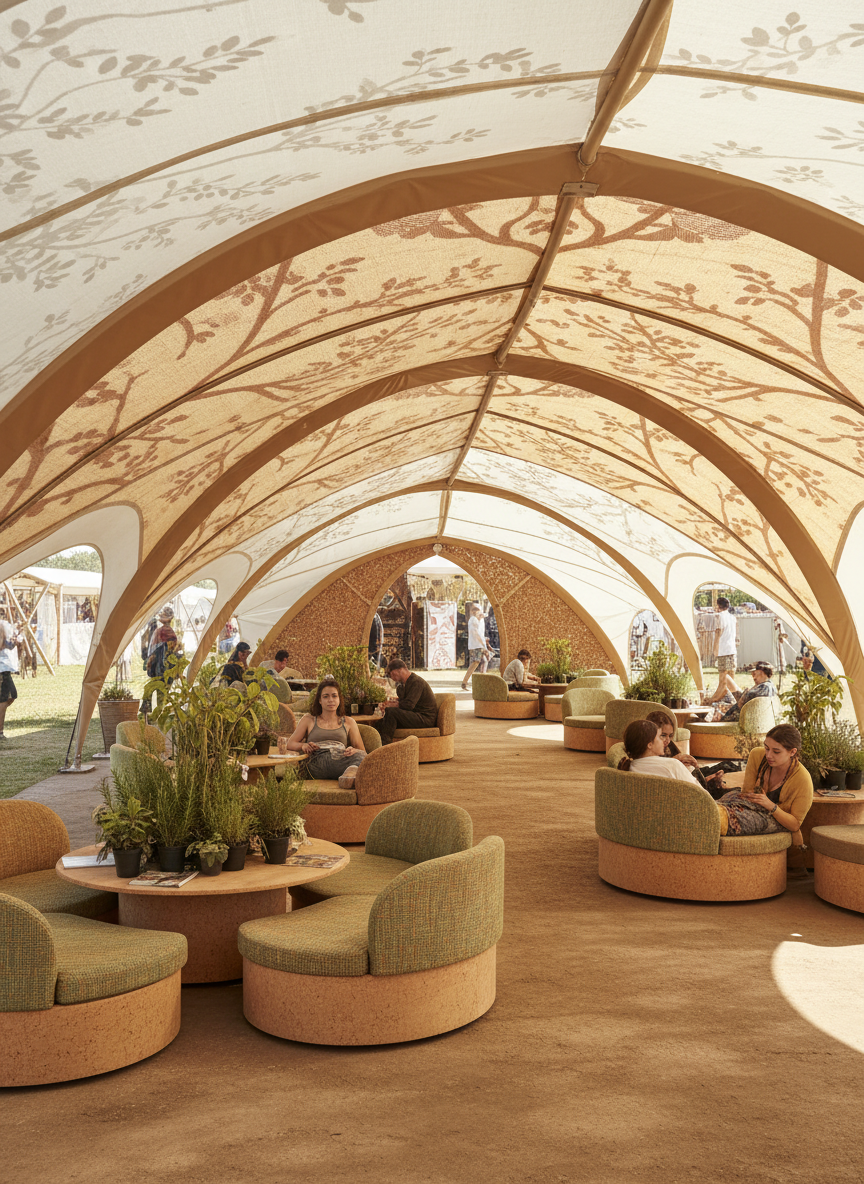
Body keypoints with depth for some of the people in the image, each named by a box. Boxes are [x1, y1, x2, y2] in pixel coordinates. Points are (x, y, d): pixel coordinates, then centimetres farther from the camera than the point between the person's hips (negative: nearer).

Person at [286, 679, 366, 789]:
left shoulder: (348, 722, 29)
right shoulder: (309, 720, 29)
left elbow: (362, 750, 20)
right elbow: (291, 743, 22)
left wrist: (354, 750, -6)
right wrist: (303, 745, -3)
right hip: (318, 761, -1)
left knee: (360, 756, -39)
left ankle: (351, 772, -68)